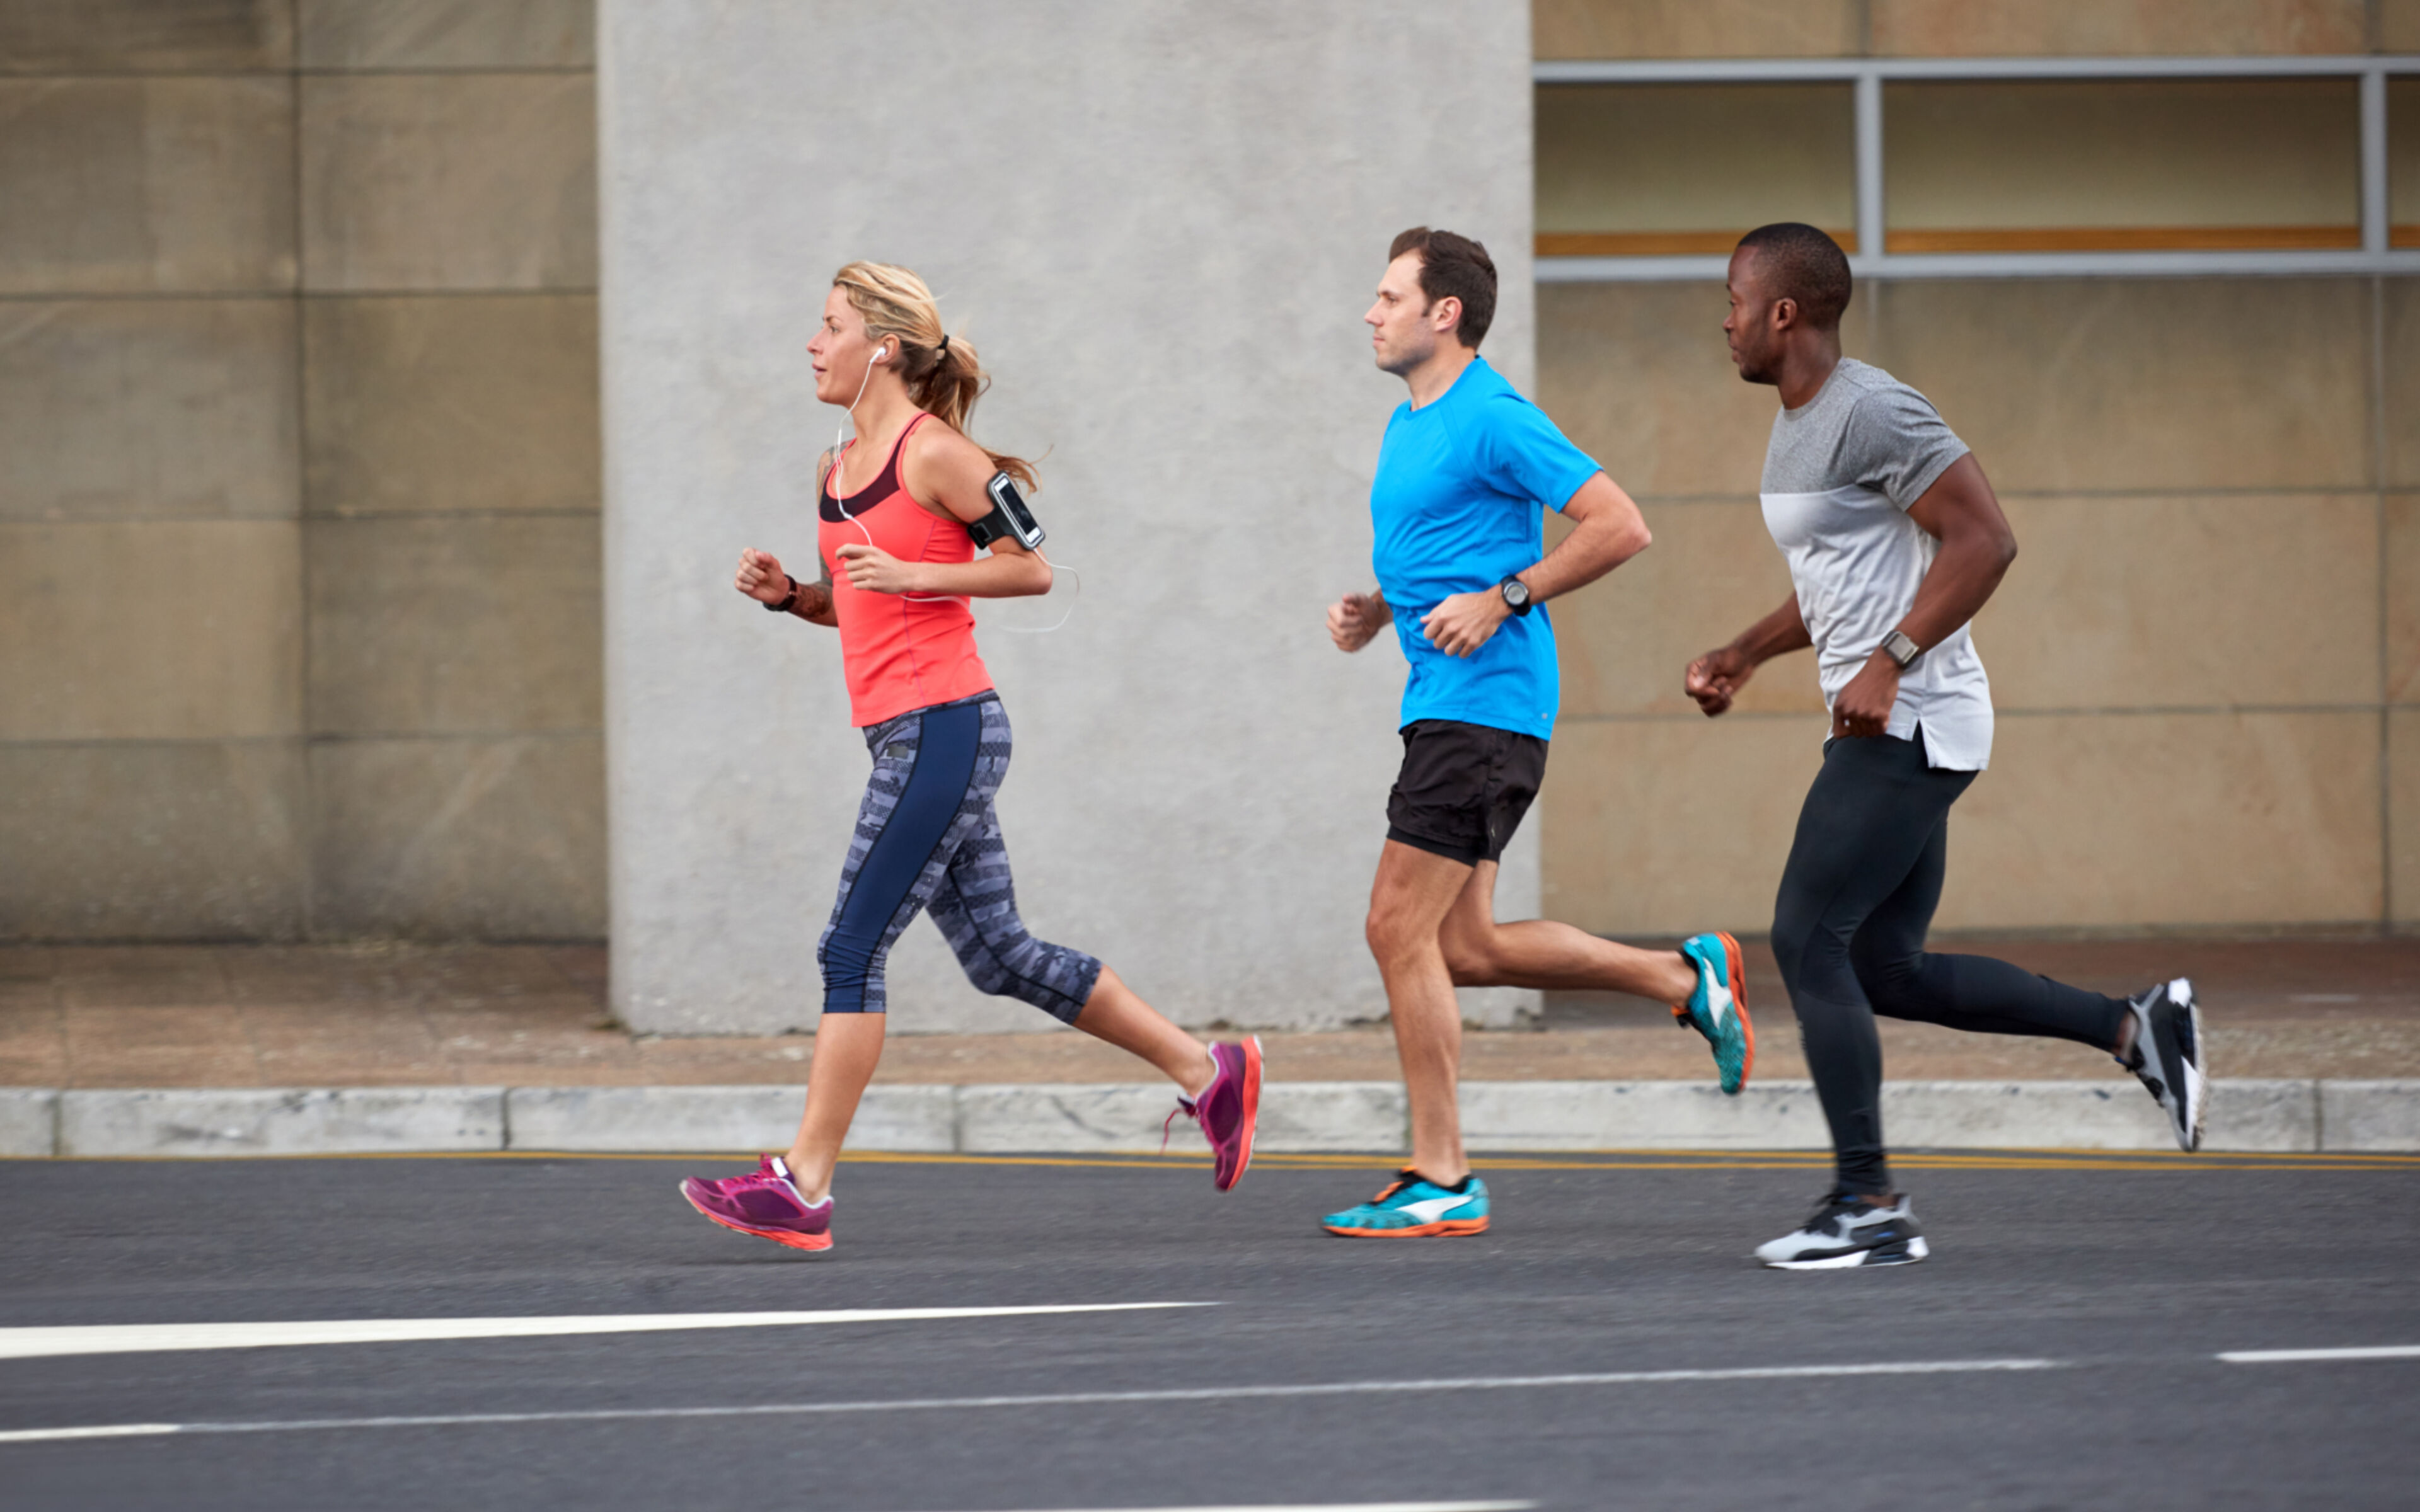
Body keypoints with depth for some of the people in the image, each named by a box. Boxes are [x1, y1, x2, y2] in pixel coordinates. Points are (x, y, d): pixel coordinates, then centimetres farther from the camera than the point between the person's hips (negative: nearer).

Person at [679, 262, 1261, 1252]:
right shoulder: (839, 471, 16)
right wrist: (786, 592, 7)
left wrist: (910, 574, -17)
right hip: (904, 735, 10)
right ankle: (1205, 1071, 22)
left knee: (852, 948, -10)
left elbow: (1031, 569, -8)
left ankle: (803, 1187, -10)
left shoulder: (933, 453, -10)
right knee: (1001, 956, 12)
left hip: (944, 727, -10)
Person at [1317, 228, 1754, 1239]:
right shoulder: (1409, 426, 18)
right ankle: (1686, 979, 21)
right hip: (1441, 702, 10)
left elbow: (1620, 527, -16)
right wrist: (1374, 612, 12)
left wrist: (1503, 601, -19)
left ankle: (1442, 1181, -6)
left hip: (1483, 703, -10)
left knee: (1400, 930, -10)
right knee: (1464, 946, 10)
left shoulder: (1494, 421, -12)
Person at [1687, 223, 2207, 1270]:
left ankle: (1869, 1206, -8)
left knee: (1808, 941, -11)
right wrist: (1745, 655, 18)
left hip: (1909, 723, -10)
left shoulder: (1872, 414, -15)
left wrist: (1886, 664, -25)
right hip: (1888, 727, 10)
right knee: (1888, 972, 10)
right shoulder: (1795, 426, 17)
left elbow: (1984, 540, -21)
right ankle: (2135, 1028, 14)